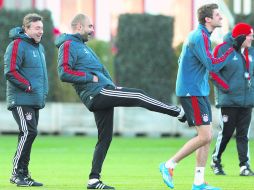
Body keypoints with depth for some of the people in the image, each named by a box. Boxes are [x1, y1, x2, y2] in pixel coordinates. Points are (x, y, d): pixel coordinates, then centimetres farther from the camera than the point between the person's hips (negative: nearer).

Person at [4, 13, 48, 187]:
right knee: (28, 132, -16)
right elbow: (10, 72, -17)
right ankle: (17, 173, -10)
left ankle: (23, 173, 15)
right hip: (21, 100, -9)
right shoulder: (17, 45, -10)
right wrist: (28, 86, -18)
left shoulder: (39, 47, 18)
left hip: (36, 101, 9)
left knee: (30, 134, 9)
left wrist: (44, 92, 17)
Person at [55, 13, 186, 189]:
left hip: (104, 93, 10)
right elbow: (64, 73, -19)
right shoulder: (68, 45, -6)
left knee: (105, 138, 9)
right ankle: (180, 113, -2)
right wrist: (91, 77, -16)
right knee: (138, 96, -11)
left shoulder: (83, 46, 25)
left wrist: (113, 85, 14)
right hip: (96, 94, -10)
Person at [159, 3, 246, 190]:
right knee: (204, 136, -11)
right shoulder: (199, 37, -17)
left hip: (200, 92, 10)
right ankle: (169, 165, -2)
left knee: (207, 137, 6)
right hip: (192, 92, -10)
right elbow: (213, 65, -23)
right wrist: (234, 48, -22)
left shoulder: (201, 36, 15)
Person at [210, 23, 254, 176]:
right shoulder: (223, 49, -7)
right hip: (229, 100, -6)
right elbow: (213, 71, -9)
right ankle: (216, 161, 17)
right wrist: (226, 87, -15)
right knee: (226, 132, -1)